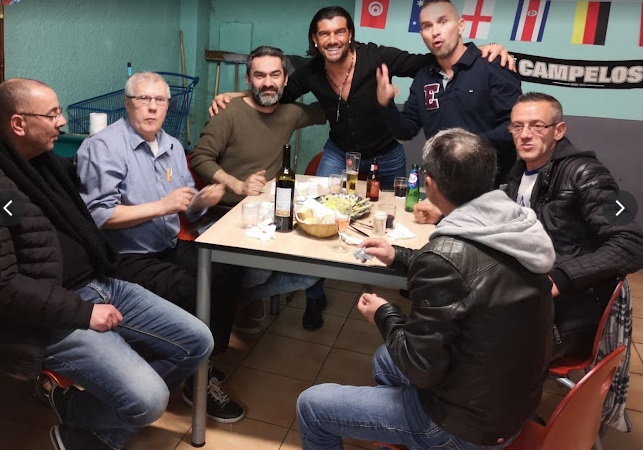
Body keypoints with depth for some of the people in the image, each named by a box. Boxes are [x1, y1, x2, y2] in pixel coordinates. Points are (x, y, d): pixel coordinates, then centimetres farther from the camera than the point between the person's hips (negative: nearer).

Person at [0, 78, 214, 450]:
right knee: (149, 399, -23)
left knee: (197, 341, 1)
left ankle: (109, 410, 11)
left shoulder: (46, 162, 13)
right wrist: (83, 312, -19)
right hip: (54, 319, -9)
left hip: (101, 286, 9)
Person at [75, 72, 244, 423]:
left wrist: (201, 200, -6)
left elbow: (185, 208, 17)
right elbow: (99, 215, -20)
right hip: (127, 260, -8)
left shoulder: (172, 146, 13)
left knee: (227, 271, -8)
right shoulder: (103, 146, -12)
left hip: (170, 249, 8)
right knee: (191, 291, -25)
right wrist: (160, 206, -21)